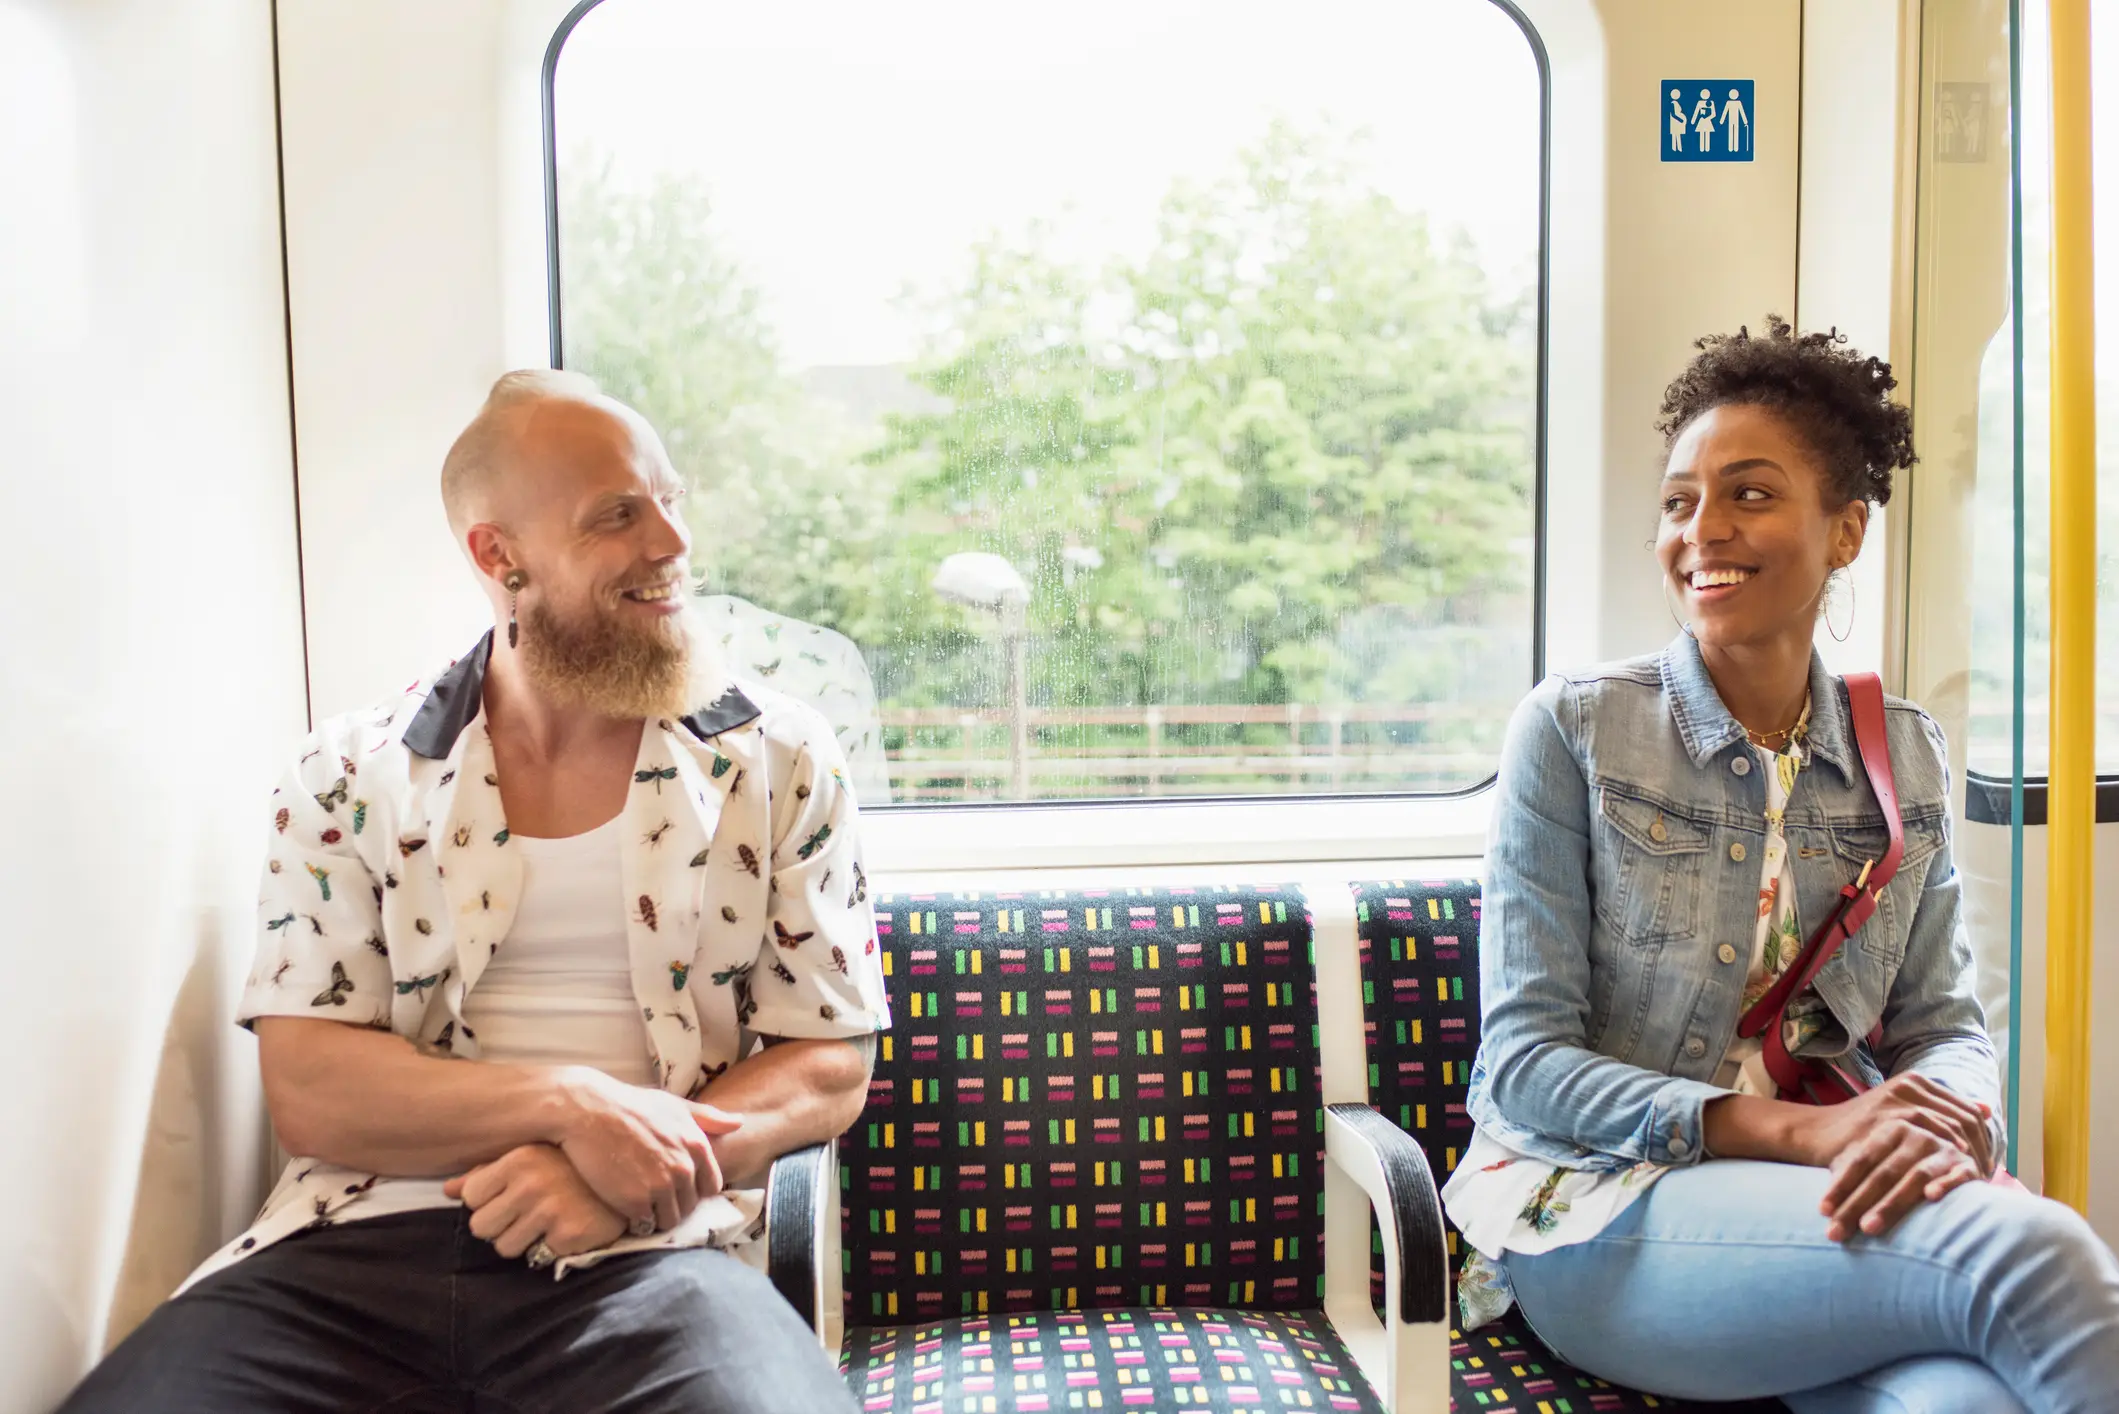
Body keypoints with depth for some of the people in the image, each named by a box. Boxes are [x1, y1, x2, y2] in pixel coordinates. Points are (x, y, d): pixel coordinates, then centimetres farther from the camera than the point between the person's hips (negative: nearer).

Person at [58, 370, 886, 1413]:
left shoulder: (778, 758, 4)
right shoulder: (349, 776, 6)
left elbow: (830, 1064, 5)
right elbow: (307, 1091, 0)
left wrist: (629, 1168, -13)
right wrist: (570, 1105, -16)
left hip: (639, 1254, -1)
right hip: (359, 1247, 2)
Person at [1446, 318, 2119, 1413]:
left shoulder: (1907, 759, 11)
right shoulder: (1573, 729, -3)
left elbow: (1943, 1024, 10)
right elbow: (1525, 1060, -7)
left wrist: (1951, 1129, -16)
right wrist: (1802, 1131, -19)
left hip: (1832, 1199, 3)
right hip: (1601, 1216, -3)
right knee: (2022, 1247, -29)